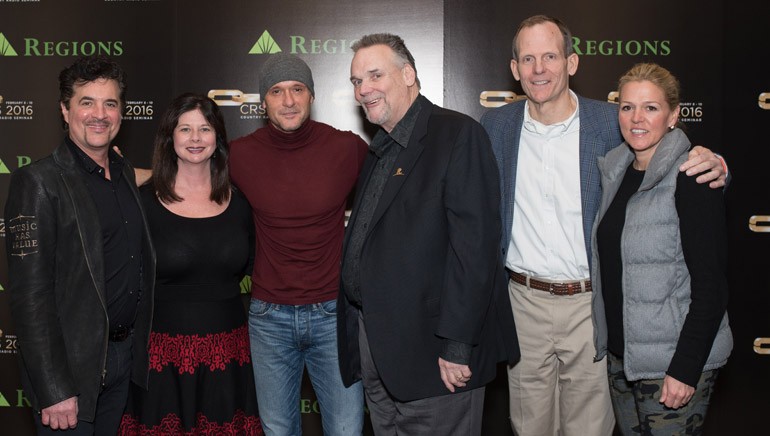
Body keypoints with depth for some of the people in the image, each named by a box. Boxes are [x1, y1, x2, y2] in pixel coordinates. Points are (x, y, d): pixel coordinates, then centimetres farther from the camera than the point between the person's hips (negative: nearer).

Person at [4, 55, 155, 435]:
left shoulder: (125, 172, 8)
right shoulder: (37, 183, -15)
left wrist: (134, 347, 11)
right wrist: (53, 391, -20)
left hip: (125, 356, 7)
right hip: (71, 366, -7)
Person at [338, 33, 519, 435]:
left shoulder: (459, 135, -11)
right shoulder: (378, 151, 16)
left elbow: (474, 244, -19)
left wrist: (457, 344, -22)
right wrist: (361, 336, 10)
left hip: (431, 352, -7)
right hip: (373, 343, 8)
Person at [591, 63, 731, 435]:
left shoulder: (690, 179, -15)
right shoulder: (614, 171, 6)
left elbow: (711, 284, -17)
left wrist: (685, 368, -19)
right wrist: (608, 341, 11)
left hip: (674, 360, -6)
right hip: (620, 351, 7)